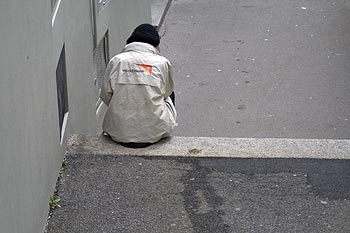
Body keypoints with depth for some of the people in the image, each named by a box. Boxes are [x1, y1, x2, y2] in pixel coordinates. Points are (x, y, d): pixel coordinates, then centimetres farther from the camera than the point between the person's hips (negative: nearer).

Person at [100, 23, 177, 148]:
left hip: (119, 134, 3)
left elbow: (106, 96, 3)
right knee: (170, 96, 29)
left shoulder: (116, 61, -1)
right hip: (154, 133, -2)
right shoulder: (162, 63, -3)